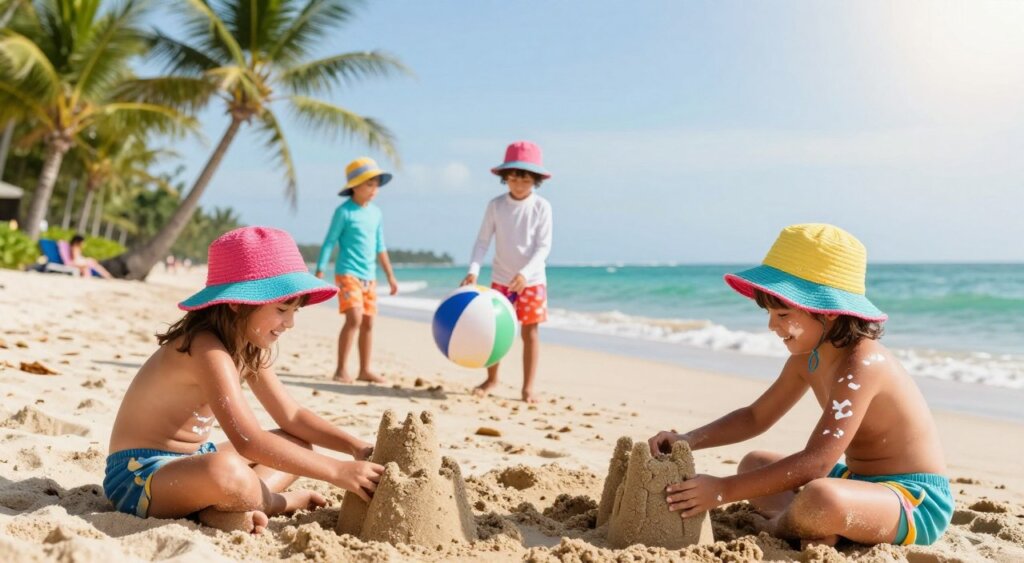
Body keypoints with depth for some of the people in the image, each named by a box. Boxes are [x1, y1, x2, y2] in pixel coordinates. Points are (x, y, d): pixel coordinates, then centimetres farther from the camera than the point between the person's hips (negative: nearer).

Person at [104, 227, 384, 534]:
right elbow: (247, 441, -34)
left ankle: (226, 508, -11)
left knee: (298, 444, 13)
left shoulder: (249, 349, 4)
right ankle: (281, 501, -8)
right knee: (227, 471, -41)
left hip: (190, 461, 10)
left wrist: (356, 447, -6)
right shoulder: (208, 350, -26)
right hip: (140, 474, -10)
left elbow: (292, 416, 7)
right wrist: (337, 471, -33)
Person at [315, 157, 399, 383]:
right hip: (347, 274, -6)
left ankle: (365, 370, 16)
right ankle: (341, 370, -9)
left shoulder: (376, 213, 10)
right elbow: (329, 242, -6)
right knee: (354, 319, -17)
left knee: (368, 322, 7)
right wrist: (320, 272, -11)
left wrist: (390, 275, 20)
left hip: (369, 276, 7)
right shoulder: (344, 211, -8)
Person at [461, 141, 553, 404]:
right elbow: (483, 241, -3)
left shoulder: (541, 207, -8)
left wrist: (525, 274, -25)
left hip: (532, 279, -1)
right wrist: (473, 270, -18)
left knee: (530, 332, 3)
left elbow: (543, 246, -12)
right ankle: (491, 379, 25)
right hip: (500, 278, 2)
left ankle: (528, 387, 11)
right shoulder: (496, 205, -4)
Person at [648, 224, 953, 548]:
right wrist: (689, 440, -4)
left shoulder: (861, 364, -27)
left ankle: (775, 527, -6)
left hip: (916, 504, -9)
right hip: (862, 483, 10)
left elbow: (815, 462, -32)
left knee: (821, 498, -40)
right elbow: (756, 417, 11)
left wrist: (724, 490, -31)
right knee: (754, 464, 19)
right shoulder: (807, 357, 2)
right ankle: (812, 527, -7)